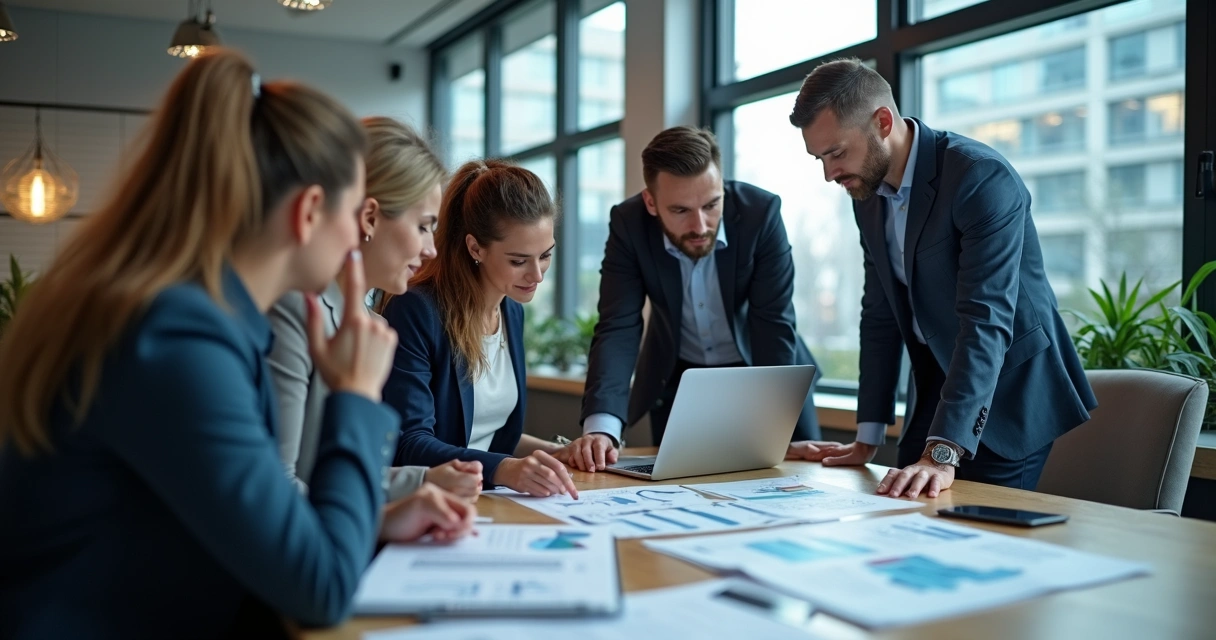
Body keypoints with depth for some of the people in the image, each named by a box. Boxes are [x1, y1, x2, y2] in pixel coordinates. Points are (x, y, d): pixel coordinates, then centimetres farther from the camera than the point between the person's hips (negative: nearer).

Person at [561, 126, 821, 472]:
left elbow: (775, 326, -24)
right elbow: (617, 328, -25)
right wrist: (601, 427, -40)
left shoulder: (761, 212, -25)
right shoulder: (629, 223, -21)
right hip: (677, 380, 1)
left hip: (761, 371, 0)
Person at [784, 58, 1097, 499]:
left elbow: (986, 321, -32)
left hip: (1007, 398, -6)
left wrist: (942, 453, -39)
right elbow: (880, 315, 4)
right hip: (934, 393, 7)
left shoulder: (983, 178, -23)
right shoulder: (867, 192, 0)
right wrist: (866, 441, 1)